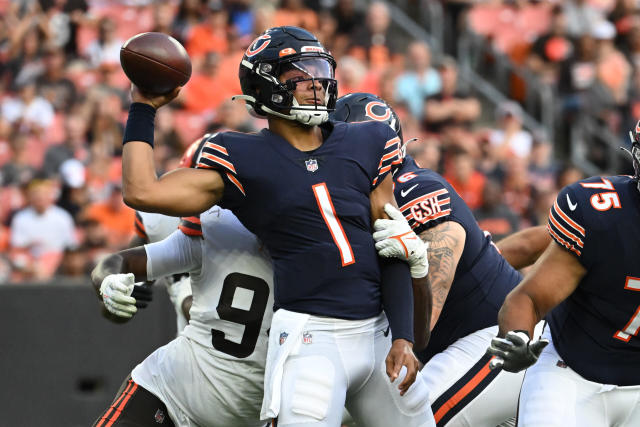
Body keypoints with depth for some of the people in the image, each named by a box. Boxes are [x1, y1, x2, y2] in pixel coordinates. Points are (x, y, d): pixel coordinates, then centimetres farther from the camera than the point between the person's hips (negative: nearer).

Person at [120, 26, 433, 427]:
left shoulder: (367, 145, 9)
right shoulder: (243, 160, -2)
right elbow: (143, 192, -10)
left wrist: (403, 338, -1)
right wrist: (143, 108, -2)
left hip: (376, 333, 5)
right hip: (311, 337, -5)